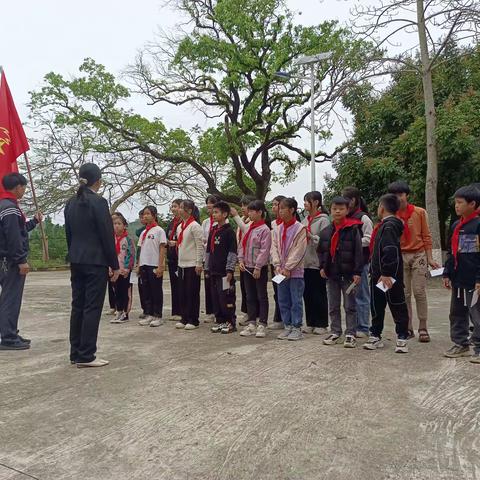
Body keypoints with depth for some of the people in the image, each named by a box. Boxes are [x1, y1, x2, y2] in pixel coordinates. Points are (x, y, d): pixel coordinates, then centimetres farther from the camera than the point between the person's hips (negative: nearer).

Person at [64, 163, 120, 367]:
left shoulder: (71, 203, 10)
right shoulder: (98, 202, -12)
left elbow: (68, 233, 14)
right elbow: (107, 235, -13)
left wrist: (74, 257, 19)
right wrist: (115, 265, -7)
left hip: (76, 261, 7)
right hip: (96, 261, -7)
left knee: (77, 306, 12)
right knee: (92, 308, -3)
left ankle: (76, 353, 19)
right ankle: (86, 356, 1)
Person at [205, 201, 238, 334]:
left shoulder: (229, 231, -8)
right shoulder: (212, 231, 15)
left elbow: (232, 252, -11)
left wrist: (230, 270, -15)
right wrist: (207, 268, 17)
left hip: (224, 272, -7)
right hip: (214, 271, 8)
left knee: (226, 297, -4)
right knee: (215, 297, 11)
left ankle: (230, 322, 7)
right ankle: (220, 321, 21)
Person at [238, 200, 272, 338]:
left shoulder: (265, 230, -12)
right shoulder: (248, 228, 11)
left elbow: (264, 250, -16)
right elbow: (242, 245, 13)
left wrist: (258, 267, -18)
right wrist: (241, 260, 0)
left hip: (260, 268, -7)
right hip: (247, 267, 8)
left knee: (261, 296, 2)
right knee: (250, 296, 12)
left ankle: (262, 325, 8)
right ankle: (251, 323, 20)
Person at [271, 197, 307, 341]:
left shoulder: (300, 229, -8)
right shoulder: (278, 229, 10)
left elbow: (299, 250, -13)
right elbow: (274, 248, 6)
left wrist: (288, 268, -15)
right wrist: (278, 266, -7)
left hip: (295, 271, -6)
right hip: (281, 271, 6)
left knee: (296, 301, 0)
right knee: (283, 301, 10)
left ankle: (297, 328, 10)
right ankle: (288, 326, 21)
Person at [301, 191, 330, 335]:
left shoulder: (323, 220, -7)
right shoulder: (305, 220, 14)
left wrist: (310, 236, -18)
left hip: (317, 262, -7)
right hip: (305, 262, 7)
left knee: (319, 294, 1)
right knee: (307, 294, 10)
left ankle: (322, 324, 13)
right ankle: (310, 323, 21)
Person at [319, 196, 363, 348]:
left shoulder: (353, 229, -8)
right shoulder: (325, 232, 7)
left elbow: (358, 252, -10)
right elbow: (321, 251, 14)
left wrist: (357, 272, -14)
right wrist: (322, 267, 2)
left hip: (348, 274, -5)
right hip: (331, 274, 5)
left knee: (350, 306, 4)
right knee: (333, 306, 13)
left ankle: (350, 334, 13)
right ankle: (335, 332, 24)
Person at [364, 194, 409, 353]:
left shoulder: (389, 226, -17)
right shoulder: (384, 225, 14)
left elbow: (390, 251, -27)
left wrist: (386, 274, -28)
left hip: (389, 276, -10)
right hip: (378, 275, 10)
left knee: (397, 307, 2)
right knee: (376, 306, 15)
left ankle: (402, 338, 11)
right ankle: (375, 336, 25)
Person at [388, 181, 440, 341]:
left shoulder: (420, 212, 0)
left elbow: (426, 236, 3)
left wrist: (430, 258, -2)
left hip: (418, 255, -1)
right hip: (400, 256, 1)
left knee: (419, 292, -3)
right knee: (404, 294, 5)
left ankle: (423, 328, 6)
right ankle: (407, 328, 13)